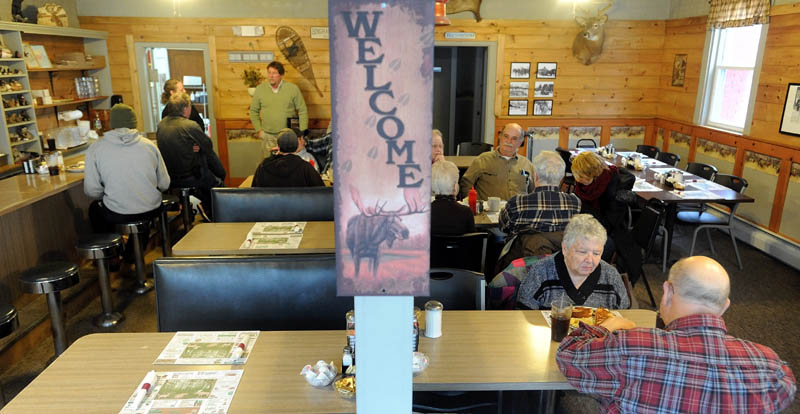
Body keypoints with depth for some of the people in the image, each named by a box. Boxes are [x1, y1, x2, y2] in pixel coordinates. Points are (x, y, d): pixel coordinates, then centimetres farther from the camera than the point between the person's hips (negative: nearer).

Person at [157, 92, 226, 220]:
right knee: (218, 182, 15)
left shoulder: (161, 125, 1)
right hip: (191, 179, -7)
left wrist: (192, 147, -1)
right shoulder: (190, 126, -20)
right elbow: (209, 146, -9)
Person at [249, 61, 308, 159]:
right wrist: (259, 130, 4)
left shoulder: (293, 88, -4)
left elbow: (302, 111, -1)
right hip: (268, 136, 1)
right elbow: (253, 111, 11)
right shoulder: (260, 89, 1)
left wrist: (302, 132, -5)